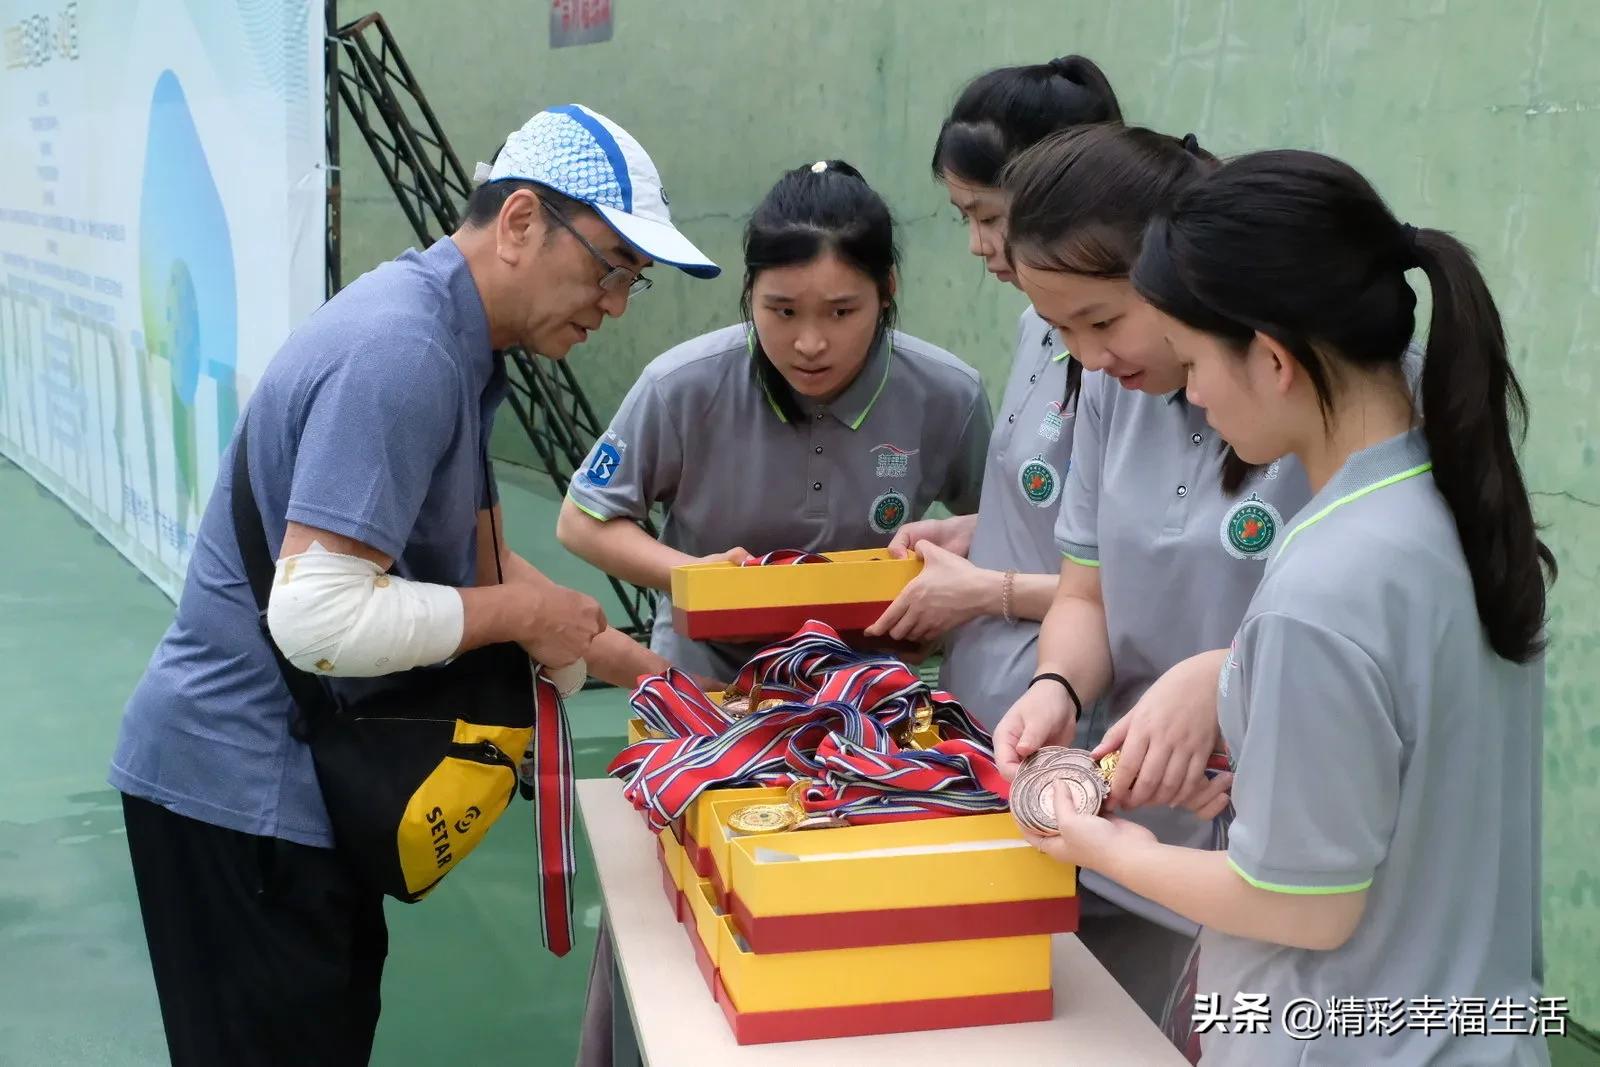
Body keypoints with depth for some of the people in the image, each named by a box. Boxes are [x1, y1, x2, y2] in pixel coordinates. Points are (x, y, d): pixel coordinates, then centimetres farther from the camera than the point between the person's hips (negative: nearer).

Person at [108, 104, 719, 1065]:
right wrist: (521, 615, -17)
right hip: (242, 786, -10)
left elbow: (481, 563, 14)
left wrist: (648, 671, 9)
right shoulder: (402, 353, -24)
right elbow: (319, 616, -30)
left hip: (292, 771, 10)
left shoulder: (452, 346, 8)